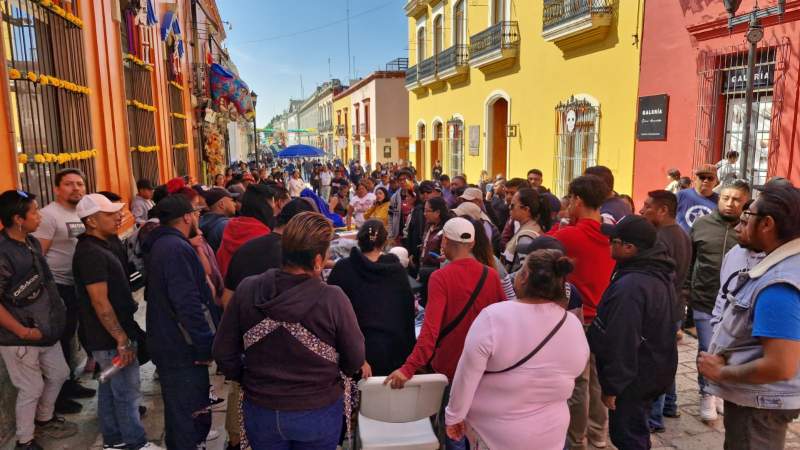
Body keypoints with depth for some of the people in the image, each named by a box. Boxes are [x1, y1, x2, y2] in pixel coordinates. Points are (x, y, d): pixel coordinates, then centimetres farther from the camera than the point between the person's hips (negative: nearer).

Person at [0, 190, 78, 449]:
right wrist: (23, 331, -21)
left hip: (44, 329, 8)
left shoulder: (31, 242, 3)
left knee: (59, 374, 21)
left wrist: (57, 308, 12)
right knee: (31, 389, 7)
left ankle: (44, 420, 45)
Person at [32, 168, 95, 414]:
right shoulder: (49, 215, -16)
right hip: (56, 287, -8)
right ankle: (55, 396, 16)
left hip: (76, 285, 8)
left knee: (68, 337, 20)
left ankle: (68, 383, 35)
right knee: (56, 341, 3)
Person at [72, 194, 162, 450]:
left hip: (109, 337, 10)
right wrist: (122, 339, -22)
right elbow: (100, 303, -25)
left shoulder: (98, 246, 11)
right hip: (111, 338, -10)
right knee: (128, 393, 2)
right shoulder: (91, 254, -22)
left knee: (110, 389, 19)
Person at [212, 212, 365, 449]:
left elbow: (223, 353, -6)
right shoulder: (332, 299, -23)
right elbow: (355, 361, -13)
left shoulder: (246, 290, -16)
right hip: (318, 413, -2)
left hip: (260, 411, 2)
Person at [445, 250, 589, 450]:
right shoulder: (574, 326, -10)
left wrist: (454, 415, -5)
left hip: (492, 431, -4)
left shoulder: (494, 317, -25)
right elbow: (574, 371, 6)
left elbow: (467, 375, -19)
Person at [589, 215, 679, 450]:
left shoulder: (630, 285, -29)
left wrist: (611, 387, -20)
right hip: (654, 369, 10)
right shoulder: (659, 273, 2)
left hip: (634, 377, -9)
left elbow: (622, 342, -27)